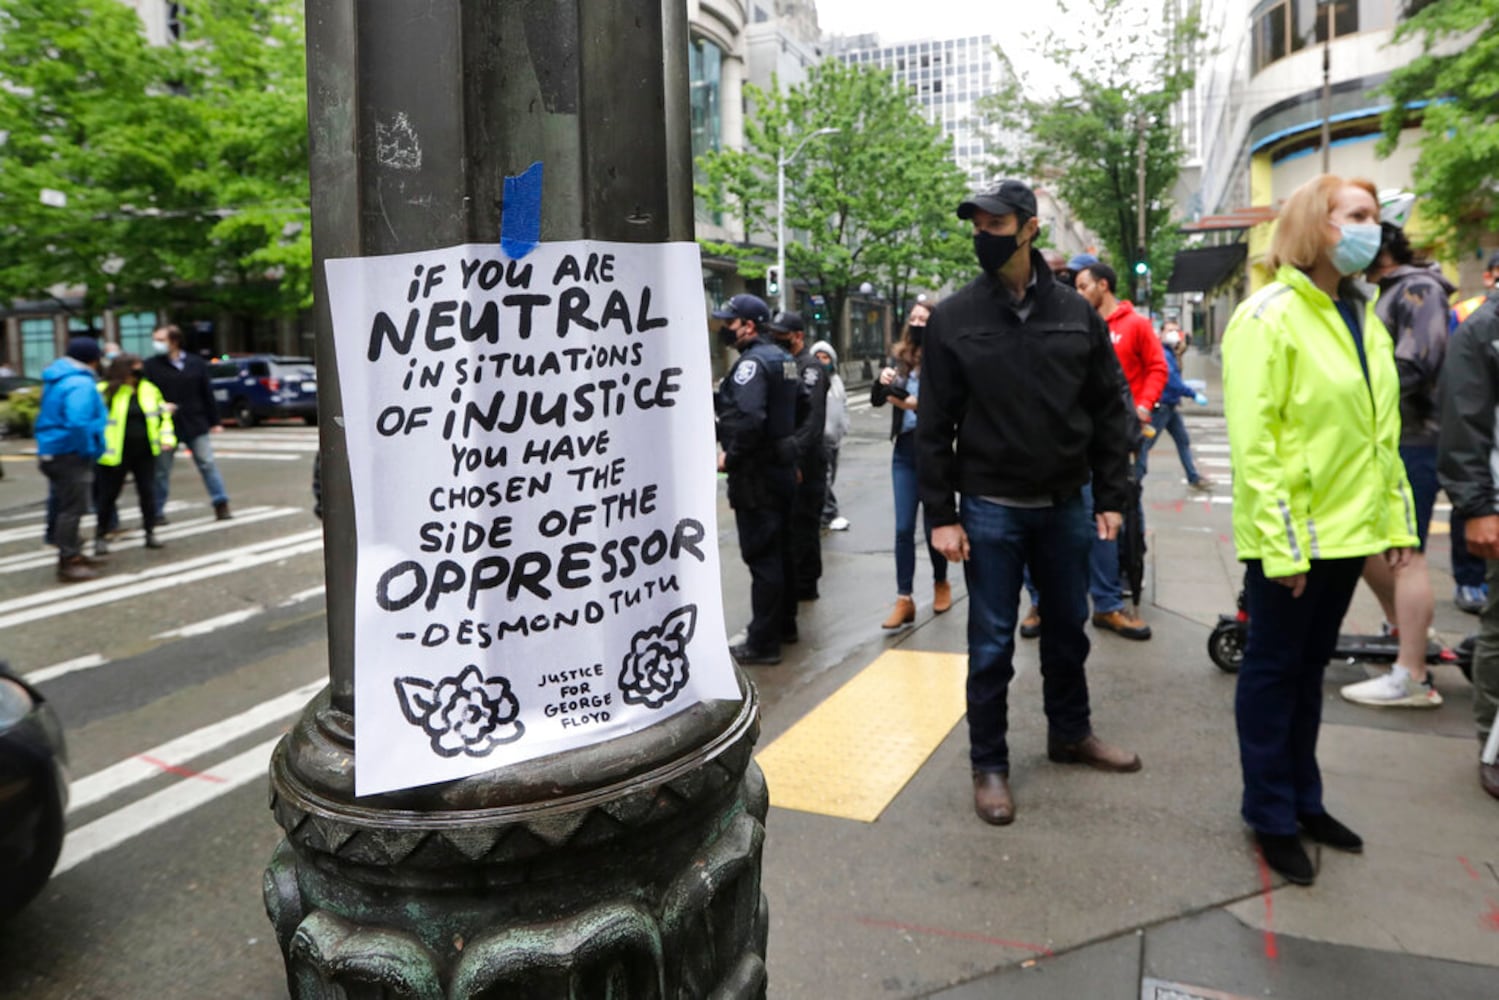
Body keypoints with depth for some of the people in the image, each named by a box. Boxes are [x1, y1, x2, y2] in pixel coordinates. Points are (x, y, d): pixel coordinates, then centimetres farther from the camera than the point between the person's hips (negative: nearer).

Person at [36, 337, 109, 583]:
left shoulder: (57, 379, 14)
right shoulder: (81, 384, -19)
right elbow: (78, 423, -31)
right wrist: (87, 450, -18)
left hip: (51, 451, 10)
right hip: (71, 455, -10)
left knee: (66, 507, 19)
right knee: (72, 509, -5)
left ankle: (71, 554, 31)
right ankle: (68, 563, 0)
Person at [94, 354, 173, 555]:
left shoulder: (149, 390, 7)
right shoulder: (105, 392, -8)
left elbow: (163, 414, 15)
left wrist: (167, 436, 2)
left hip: (144, 453, 4)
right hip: (116, 455, -4)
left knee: (148, 492, 6)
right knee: (109, 495, 5)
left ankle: (150, 532, 19)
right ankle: (101, 536, 19)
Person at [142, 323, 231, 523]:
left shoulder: (196, 363, 3)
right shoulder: (150, 366, -1)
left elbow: (207, 394, 6)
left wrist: (214, 422, 6)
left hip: (196, 425, 1)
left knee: (208, 464, 2)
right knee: (161, 470, 7)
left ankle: (221, 505, 7)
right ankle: (157, 512, 17)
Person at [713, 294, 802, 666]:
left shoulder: (752, 362, -17)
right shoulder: (783, 358, 13)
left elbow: (749, 420, -30)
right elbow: (798, 403, 20)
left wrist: (729, 457, -18)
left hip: (756, 473, -10)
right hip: (782, 465, 10)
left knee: (761, 556, -4)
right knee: (781, 550, 18)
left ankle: (763, 642, 2)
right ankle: (784, 625, 30)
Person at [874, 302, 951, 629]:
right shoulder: (899, 358, 6)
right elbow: (876, 400, 5)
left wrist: (917, 405, -30)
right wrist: (881, 380, -15)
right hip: (904, 451, 4)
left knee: (933, 524, 8)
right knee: (903, 528, 3)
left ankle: (941, 583, 31)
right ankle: (904, 599, 7)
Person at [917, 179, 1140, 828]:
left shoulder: (1076, 314, 1)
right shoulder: (953, 319, -5)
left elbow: (1107, 410, 6)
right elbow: (934, 425, -5)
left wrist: (1111, 497, 1)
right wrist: (941, 515, -9)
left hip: (1065, 505, 3)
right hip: (990, 508, -3)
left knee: (1068, 628, 18)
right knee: (991, 645, 5)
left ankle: (1070, 733, 39)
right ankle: (989, 765, 21)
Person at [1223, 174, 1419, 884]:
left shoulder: (1362, 319, 11)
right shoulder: (1269, 315, -14)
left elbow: (1382, 431, 15)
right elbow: (1251, 439, -19)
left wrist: (1397, 519, 10)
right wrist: (1279, 542, -21)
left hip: (1347, 531, 8)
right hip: (1290, 537, -7)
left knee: (1309, 667, 18)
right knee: (1273, 671, 6)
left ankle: (1304, 798, 33)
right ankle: (1271, 815, 20)